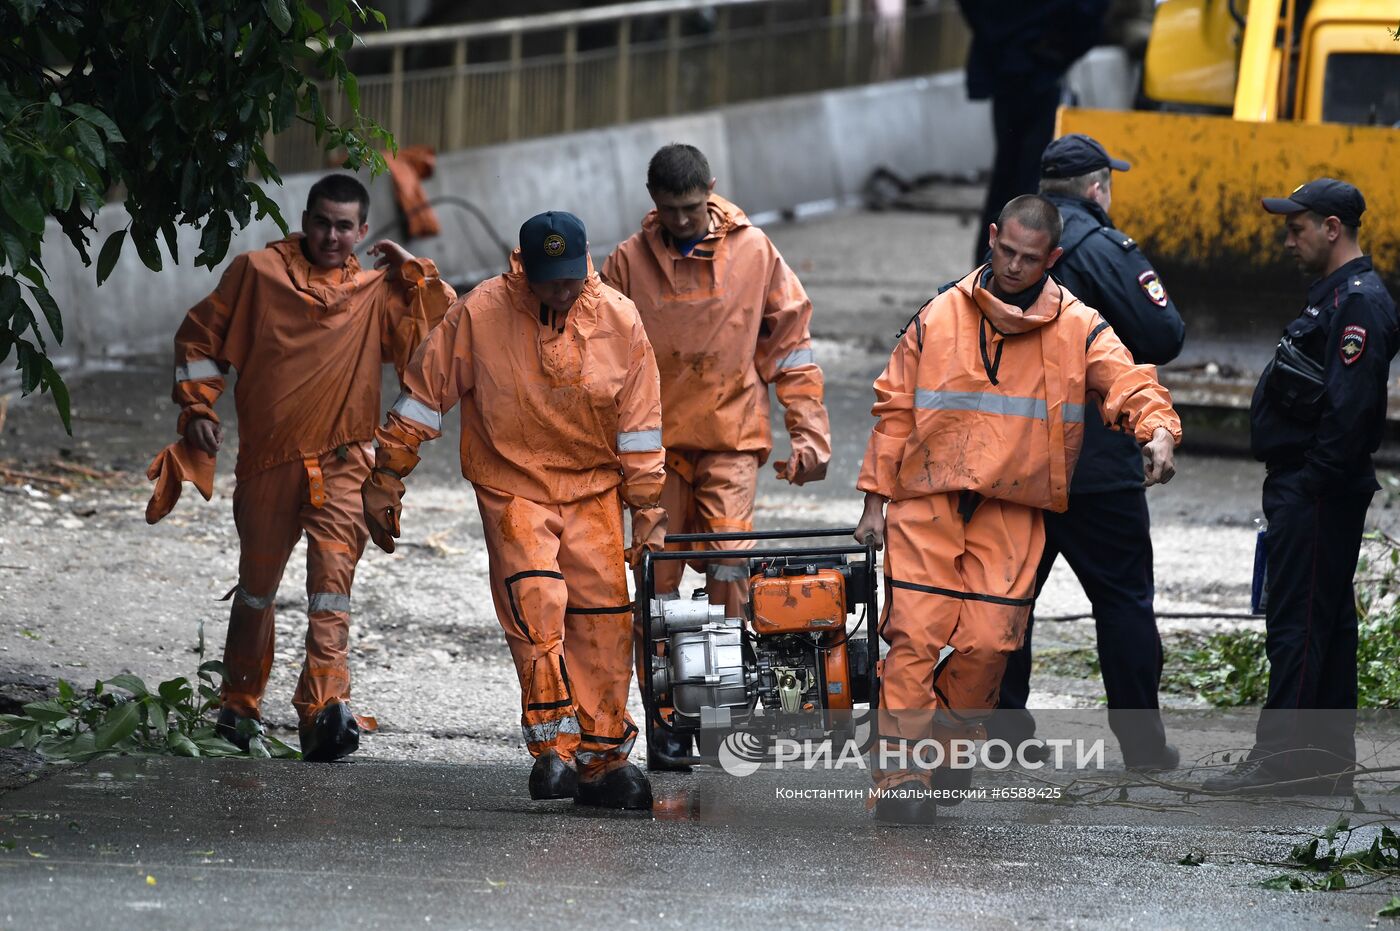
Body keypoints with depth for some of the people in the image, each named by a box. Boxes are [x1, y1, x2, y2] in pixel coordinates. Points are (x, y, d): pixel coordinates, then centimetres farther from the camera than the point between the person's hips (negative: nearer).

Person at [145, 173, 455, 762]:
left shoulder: (377, 293, 6)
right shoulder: (258, 273, 4)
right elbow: (199, 337, 11)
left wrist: (412, 270, -4)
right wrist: (198, 409, 4)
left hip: (341, 464, -1)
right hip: (267, 463, 1)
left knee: (332, 580, -18)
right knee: (257, 585, 15)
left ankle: (325, 710, -28)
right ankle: (240, 703, 34)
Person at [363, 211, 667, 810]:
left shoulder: (619, 321, -6)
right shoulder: (480, 314, -13)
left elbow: (639, 425, 2)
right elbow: (424, 394, -4)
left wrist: (648, 512, 2)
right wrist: (386, 479, -3)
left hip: (592, 489, 3)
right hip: (512, 485, -2)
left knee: (603, 618, -2)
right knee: (534, 602, -21)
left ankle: (602, 758, 5)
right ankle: (552, 746, -21)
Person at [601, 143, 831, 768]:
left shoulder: (754, 253, 0)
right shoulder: (628, 263, 1)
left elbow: (790, 346, 8)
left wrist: (808, 432, 4)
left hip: (732, 439, -1)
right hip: (655, 441, 1)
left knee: (729, 565, -15)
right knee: (660, 581, 1)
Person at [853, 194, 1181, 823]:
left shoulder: (1078, 329, 3)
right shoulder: (939, 319, 5)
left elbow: (1128, 385, -10)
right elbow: (895, 409, 10)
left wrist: (1157, 429, -33)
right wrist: (876, 499, 6)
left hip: (1012, 514, 0)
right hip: (927, 504, 0)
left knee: (987, 642, -7)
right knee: (914, 635, -10)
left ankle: (952, 743, 19)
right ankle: (900, 775, -7)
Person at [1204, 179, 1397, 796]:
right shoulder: (1334, 295, 18)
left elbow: (1350, 407, -24)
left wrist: (1312, 484, -23)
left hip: (1319, 493, -11)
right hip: (1307, 491, 11)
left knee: (1297, 625, -11)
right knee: (1327, 622, 13)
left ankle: (1282, 759, -12)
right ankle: (1328, 757, 19)